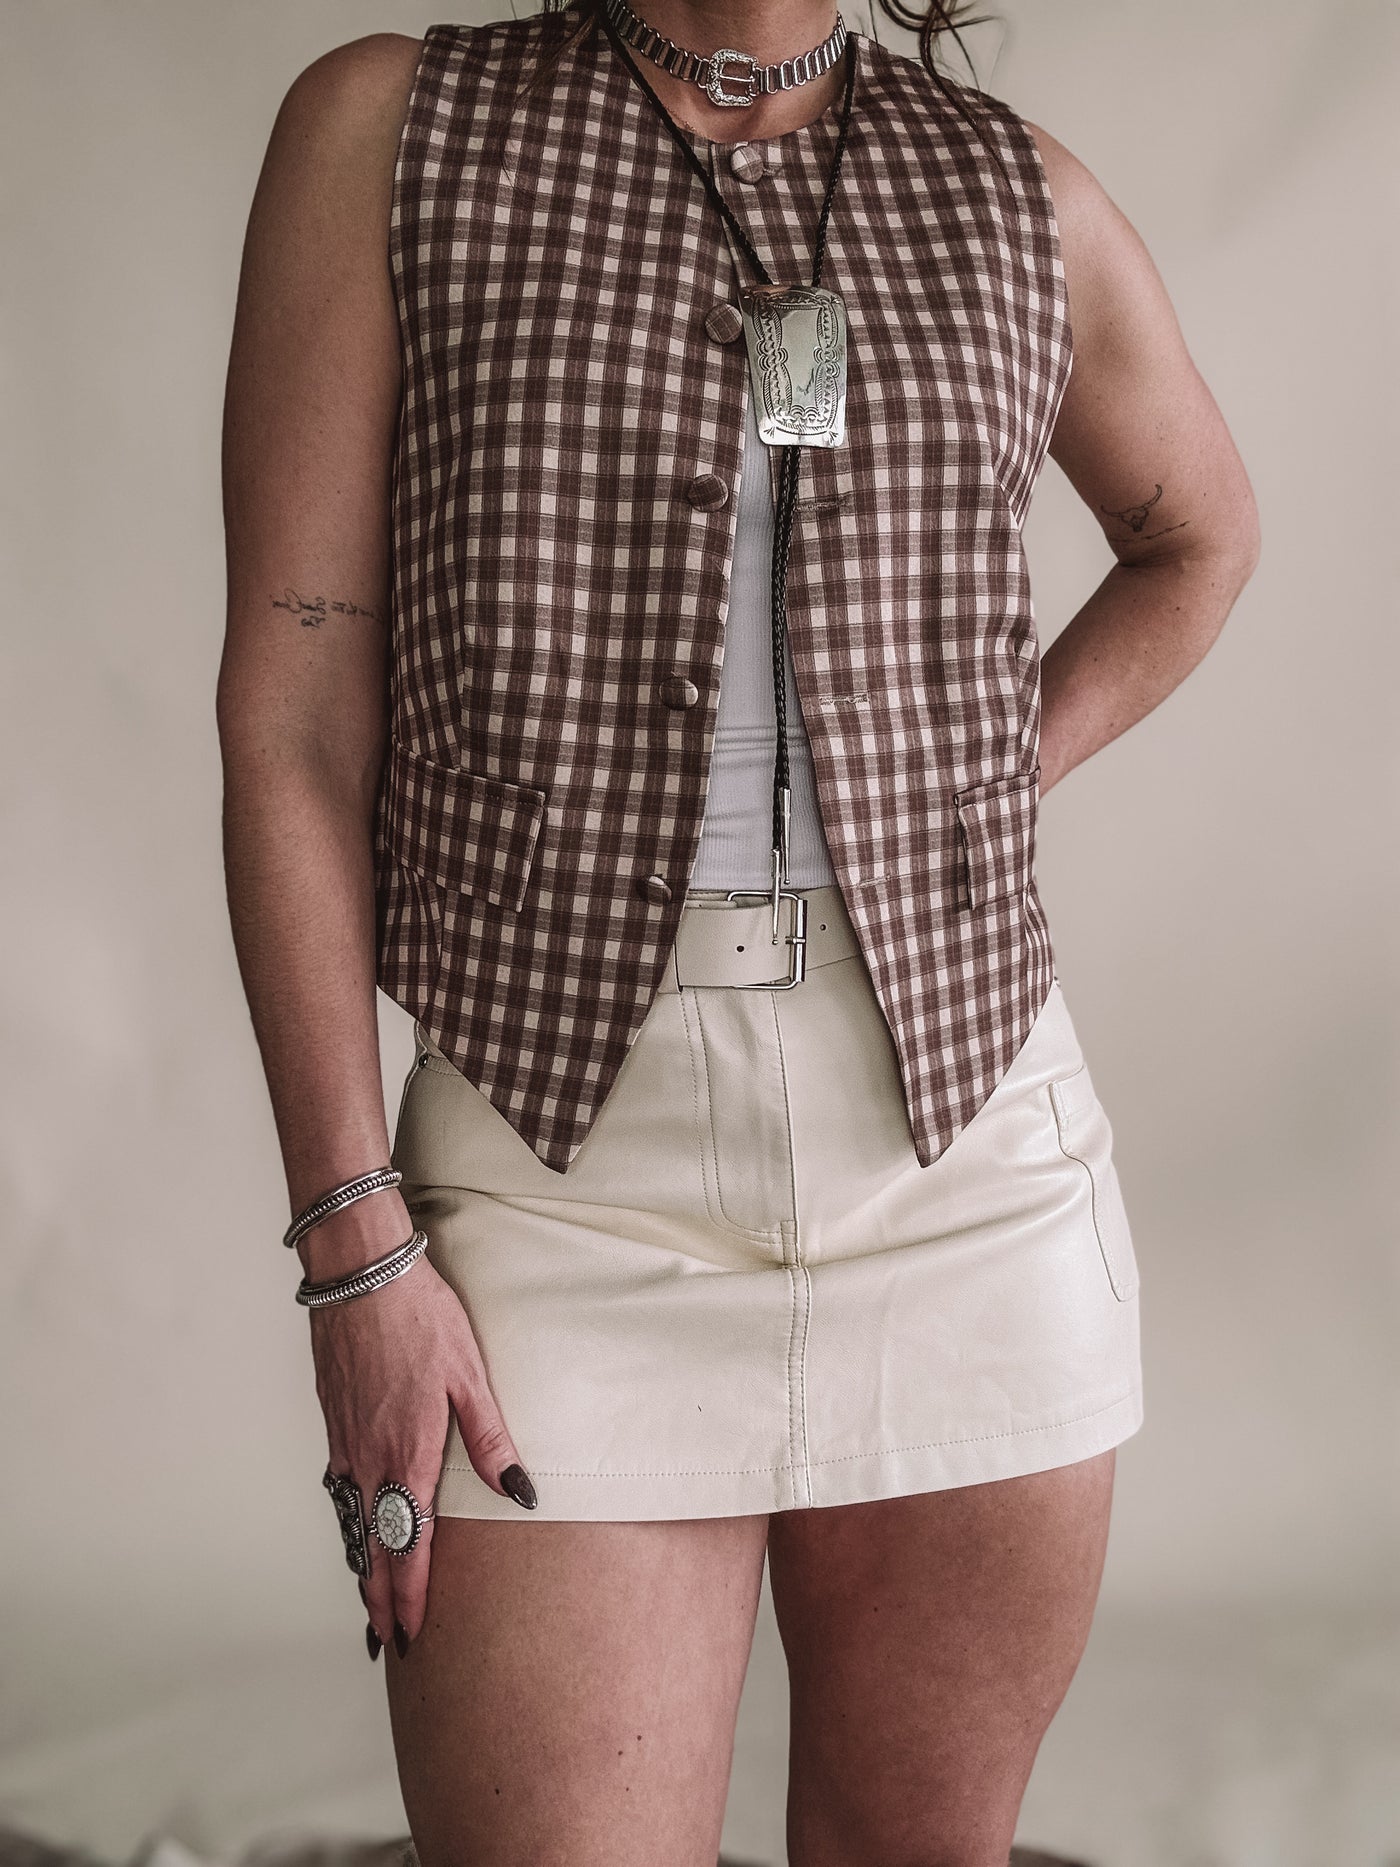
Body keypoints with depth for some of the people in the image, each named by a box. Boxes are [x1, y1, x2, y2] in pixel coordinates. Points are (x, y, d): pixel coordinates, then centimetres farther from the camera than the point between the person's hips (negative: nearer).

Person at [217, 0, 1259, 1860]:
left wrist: (984, 787, 9)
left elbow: (1198, 528, 27)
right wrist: (356, 1251, -10)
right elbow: (294, 715, -5)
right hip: (568, 1166, -2)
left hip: (968, 1169, 3)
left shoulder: (1022, 199, 6)